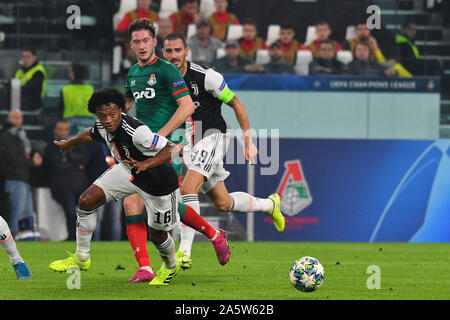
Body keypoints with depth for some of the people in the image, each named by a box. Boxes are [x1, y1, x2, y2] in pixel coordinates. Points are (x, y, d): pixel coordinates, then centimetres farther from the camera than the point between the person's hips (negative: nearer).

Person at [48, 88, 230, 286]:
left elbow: (170, 149, -37)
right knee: (87, 201, -4)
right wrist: (69, 143, 30)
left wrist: (146, 164, -51)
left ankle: (170, 267, 44)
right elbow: (89, 135, 11)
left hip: (159, 184, -7)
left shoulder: (136, 132, -38)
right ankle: (81, 258, 12)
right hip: (128, 172, 7)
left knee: (157, 235, 9)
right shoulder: (102, 127, -14)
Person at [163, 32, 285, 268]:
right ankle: (269, 204, 40)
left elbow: (236, 103, -5)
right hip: (190, 144, 6)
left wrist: (248, 140, -6)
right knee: (223, 203, 12)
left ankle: (185, 251, -27)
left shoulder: (205, 76, -14)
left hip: (212, 136, -6)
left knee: (188, 188, -26)